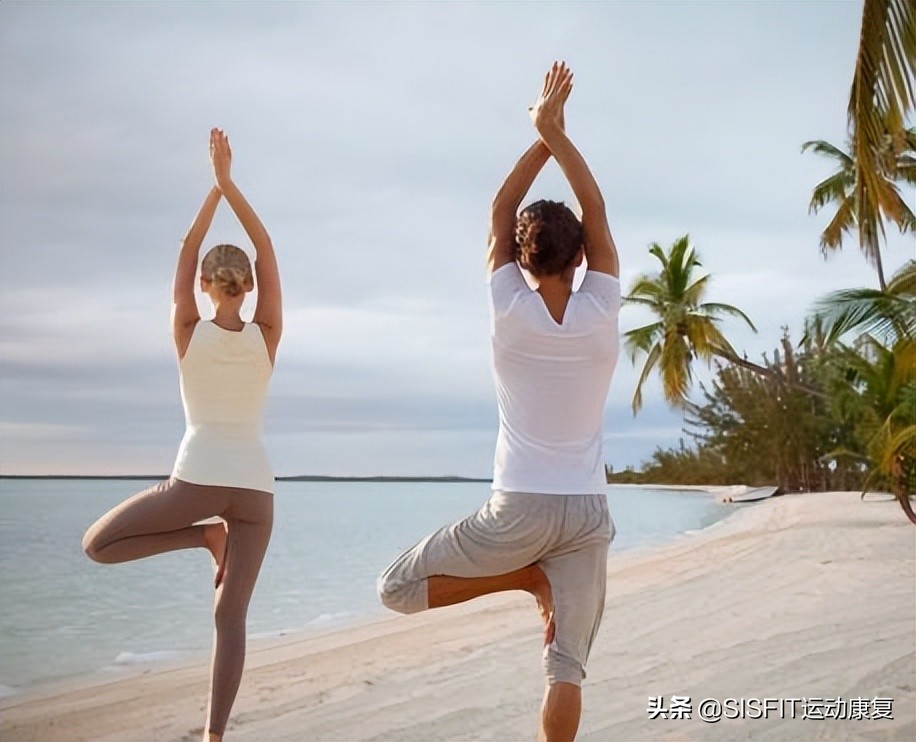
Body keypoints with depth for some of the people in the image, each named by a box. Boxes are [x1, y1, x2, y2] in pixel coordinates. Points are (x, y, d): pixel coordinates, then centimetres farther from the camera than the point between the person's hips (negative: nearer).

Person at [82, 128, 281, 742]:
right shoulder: (266, 337, 2)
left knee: (97, 545, 15)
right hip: (255, 484, 3)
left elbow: (188, 249, 9)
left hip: (197, 479, -2)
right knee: (232, 615, 5)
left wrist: (215, 186, 12)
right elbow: (266, 250, 6)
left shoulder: (189, 333, 0)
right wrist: (228, 181, 6)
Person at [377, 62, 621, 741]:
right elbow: (596, 211, 6)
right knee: (567, 666, 8)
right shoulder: (601, 311, -3)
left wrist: (542, 135, 8)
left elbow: (499, 213, 5)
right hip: (587, 510, 3)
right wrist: (556, 132, 4)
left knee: (398, 588, 10)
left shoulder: (511, 311, -6)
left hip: (519, 507, -3)